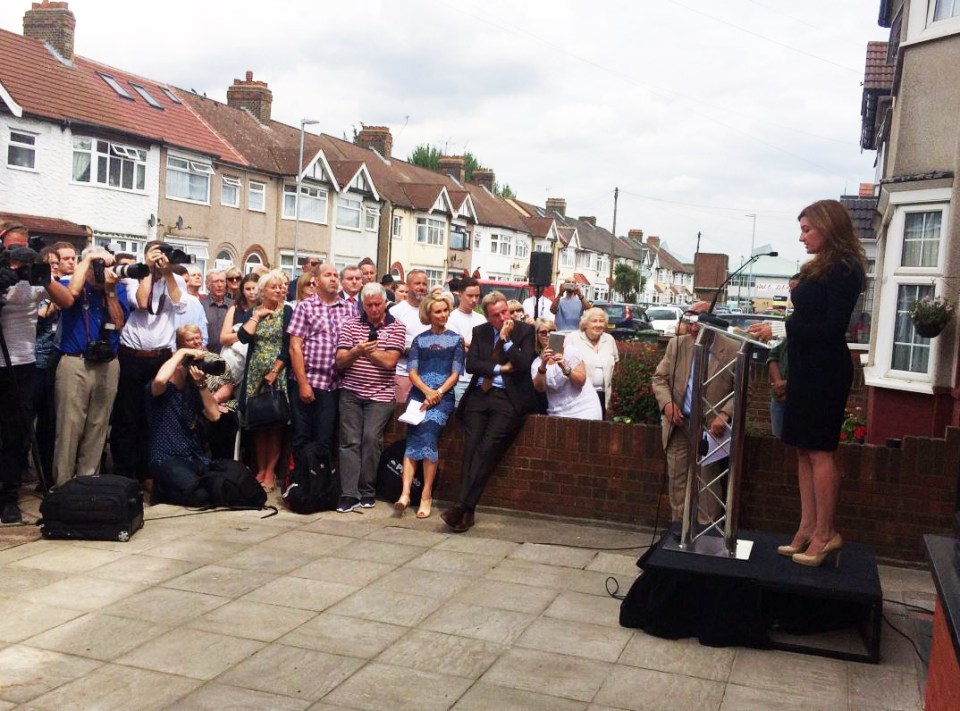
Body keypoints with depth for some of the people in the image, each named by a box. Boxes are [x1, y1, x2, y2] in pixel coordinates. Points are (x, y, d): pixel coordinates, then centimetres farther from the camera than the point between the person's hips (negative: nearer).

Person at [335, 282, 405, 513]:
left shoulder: (396, 327, 2)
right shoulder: (350, 324, 7)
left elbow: (389, 361, -9)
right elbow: (340, 361, 0)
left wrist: (363, 351, -9)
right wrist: (357, 351, -19)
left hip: (380, 394, -2)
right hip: (351, 392, 2)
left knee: (371, 439, -10)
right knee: (350, 441, -3)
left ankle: (367, 491, 3)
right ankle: (349, 494, -3)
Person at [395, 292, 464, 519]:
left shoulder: (456, 340, 12)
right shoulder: (419, 340, 16)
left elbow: (455, 374, 5)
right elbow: (412, 371, 8)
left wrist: (437, 393, -9)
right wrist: (427, 391, -10)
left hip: (443, 395, -2)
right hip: (419, 393, 2)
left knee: (428, 431, -24)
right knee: (416, 435, -20)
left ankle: (426, 495, -23)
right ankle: (405, 492, -29)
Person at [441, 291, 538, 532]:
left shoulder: (525, 331, 5)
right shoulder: (479, 332, 15)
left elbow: (524, 364, -7)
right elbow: (471, 364, 4)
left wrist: (506, 339, -7)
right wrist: (499, 368, -5)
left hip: (508, 398, -3)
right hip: (479, 395, 3)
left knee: (488, 447, -21)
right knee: (471, 446, -16)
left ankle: (464, 506, -22)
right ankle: (467, 510, -17)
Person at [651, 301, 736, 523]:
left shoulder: (732, 350, -8)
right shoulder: (676, 344, 4)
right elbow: (660, 378, 8)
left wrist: (724, 415, -22)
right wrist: (667, 403, -11)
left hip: (710, 426, -3)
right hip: (679, 423, 4)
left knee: (707, 481, -1)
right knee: (677, 478, 7)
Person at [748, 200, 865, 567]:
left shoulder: (843, 270, -12)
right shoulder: (819, 268, 14)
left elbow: (834, 327, -19)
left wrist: (781, 328, -21)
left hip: (825, 371, -9)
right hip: (806, 368, 9)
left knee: (819, 450, -5)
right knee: (804, 451, 9)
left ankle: (825, 533, 3)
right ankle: (808, 528, 14)